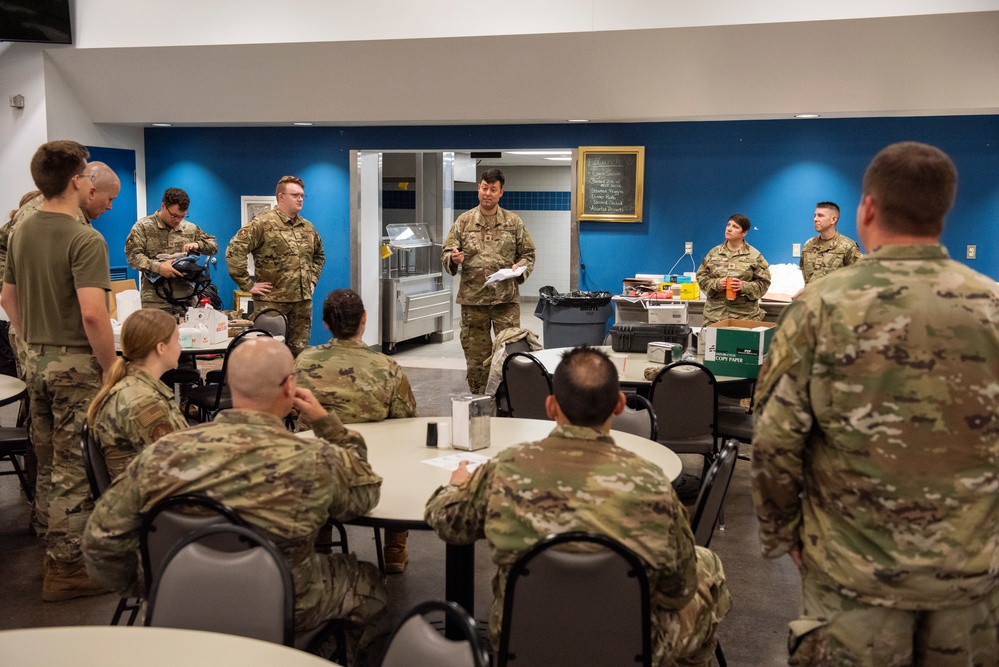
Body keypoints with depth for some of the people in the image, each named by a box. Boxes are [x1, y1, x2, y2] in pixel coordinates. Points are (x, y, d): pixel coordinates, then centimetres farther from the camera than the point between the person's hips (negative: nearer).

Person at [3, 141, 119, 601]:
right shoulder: (85, 240, -18)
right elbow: (92, 315, -26)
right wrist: (112, 371, -17)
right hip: (76, 363, -8)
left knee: (49, 461, 18)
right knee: (73, 468, 1)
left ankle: (53, 544, 32)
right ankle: (64, 570, 9)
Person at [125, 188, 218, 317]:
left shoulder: (190, 228, 14)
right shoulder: (143, 226, 2)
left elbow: (213, 245, 19)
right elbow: (132, 255, -6)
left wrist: (198, 245, -3)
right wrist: (157, 267, -20)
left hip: (186, 298, 4)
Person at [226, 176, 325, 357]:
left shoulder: (308, 227, 13)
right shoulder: (262, 223, -8)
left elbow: (319, 255, 30)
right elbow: (234, 251, -14)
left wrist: (313, 279, 16)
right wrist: (248, 285, -13)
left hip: (303, 301, 6)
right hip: (271, 301, -6)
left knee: (299, 351, 10)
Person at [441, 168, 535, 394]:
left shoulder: (514, 222, 5)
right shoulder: (464, 221, 5)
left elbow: (528, 254, 10)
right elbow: (446, 253, 5)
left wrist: (520, 268, -10)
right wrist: (453, 258, -18)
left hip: (506, 298, -1)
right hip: (472, 299, 1)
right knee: (476, 355, 8)